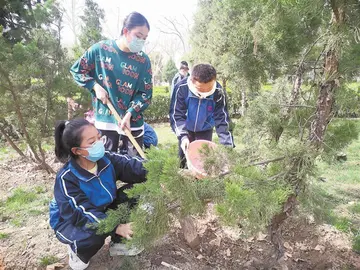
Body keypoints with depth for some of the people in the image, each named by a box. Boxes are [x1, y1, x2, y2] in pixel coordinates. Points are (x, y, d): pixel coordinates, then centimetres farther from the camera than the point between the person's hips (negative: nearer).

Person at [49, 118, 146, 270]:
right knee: (91, 237, -38)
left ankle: (118, 243, 3)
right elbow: (83, 214, -35)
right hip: (70, 220, -5)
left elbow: (132, 166, -27)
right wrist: (116, 228, -45)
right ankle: (78, 251, 3)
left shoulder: (106, 159, -17)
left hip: (101, 210, 6)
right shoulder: (66, 178, -31)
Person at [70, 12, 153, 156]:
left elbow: (145, 94, -4)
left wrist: (129, 114, -17)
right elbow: (76, 70, 5)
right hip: (105, 119, 0)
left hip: (132, 122, 1)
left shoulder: (143, 60, -4)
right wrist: (95, 86, -8)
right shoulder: (100, 49, -5)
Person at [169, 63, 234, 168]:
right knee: (184, 157, 8)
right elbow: (176, 115, -26)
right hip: (186, 129, 0)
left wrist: (228, 145, -29)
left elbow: (222, 118, -22)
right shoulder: (181, 88, -32)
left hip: (205, 130, 0)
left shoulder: (219, 92, -29)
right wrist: (183, 136, -39)